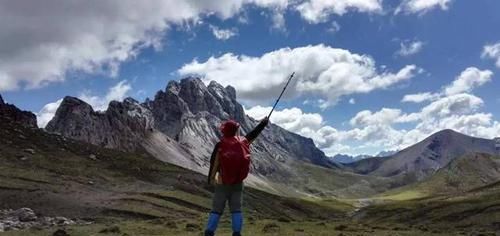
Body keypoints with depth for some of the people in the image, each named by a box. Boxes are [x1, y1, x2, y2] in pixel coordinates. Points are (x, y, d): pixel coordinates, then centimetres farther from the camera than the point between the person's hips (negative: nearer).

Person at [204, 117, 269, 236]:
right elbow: (254, 133, 15)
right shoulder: (243, 142, -1)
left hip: (222, 183, -2)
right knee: (236, 209, 9)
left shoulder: (220, 146, -9)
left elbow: (214, 164, -6)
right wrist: (264, 123, 30)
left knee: (216, 210, 4)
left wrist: (210, 179, 5)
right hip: (238, 183, 2)